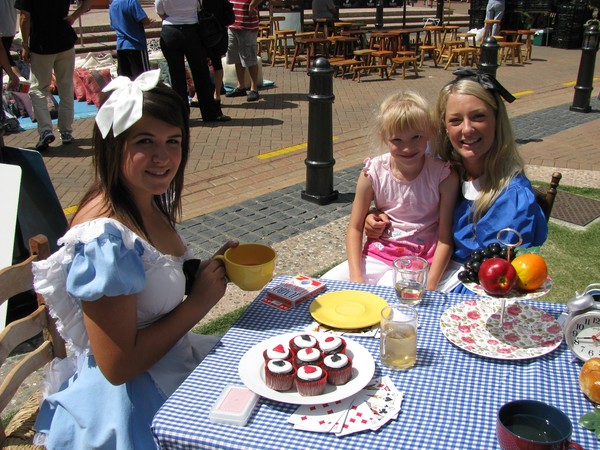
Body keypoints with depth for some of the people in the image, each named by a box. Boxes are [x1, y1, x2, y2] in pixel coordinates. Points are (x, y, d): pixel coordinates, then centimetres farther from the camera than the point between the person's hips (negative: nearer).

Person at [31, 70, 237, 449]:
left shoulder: (151, 204, -3)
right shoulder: (106, 237, -28)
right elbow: (118, 365, -26)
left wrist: (210, 269, -7)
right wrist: (199, 301, -20)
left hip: (170, 363, 8)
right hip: (129, 403, -8)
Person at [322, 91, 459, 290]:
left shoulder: (444, 176, -12)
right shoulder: (373, 172, -7)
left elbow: (445, 238, -8)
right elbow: (355, 228, -1)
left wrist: (430, 285, -16)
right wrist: (356, 276, -12)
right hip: (377, 255, 3)